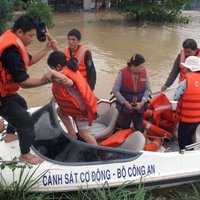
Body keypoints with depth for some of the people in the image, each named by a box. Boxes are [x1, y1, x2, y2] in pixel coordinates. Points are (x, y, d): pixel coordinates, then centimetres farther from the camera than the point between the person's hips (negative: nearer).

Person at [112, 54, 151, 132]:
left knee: (139, 129, 13)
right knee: (124, 128, 17)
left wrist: (142, 102, -13)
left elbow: (147, 89, -1)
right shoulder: (123, 72, -20)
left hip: (139, 106, 2)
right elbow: (115, 90, -12)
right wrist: (125, 102, -16)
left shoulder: (144, 72, -11)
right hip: (125, 106, -2)